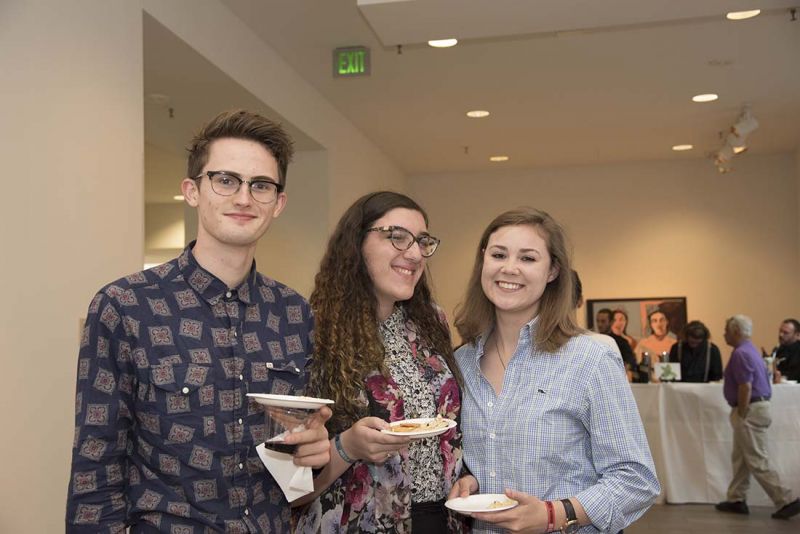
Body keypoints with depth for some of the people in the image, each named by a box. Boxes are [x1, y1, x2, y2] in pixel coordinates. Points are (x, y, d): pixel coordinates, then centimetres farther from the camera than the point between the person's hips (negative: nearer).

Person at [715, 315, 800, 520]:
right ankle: (736, 500, 21)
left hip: (750, 410, -11)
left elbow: (745, 387, -23)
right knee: (740, 458, 15)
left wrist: (741, 416, -18)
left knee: (757, 461, -6)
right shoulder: (749, 349, 15)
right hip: (757, 405, 11)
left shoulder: (741, 353, -18)